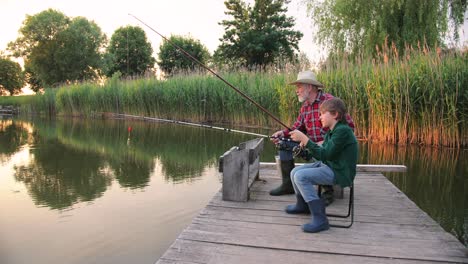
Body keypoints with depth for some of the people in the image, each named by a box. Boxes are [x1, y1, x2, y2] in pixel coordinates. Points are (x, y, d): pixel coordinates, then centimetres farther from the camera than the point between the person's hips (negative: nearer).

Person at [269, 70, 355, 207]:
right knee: (284, 144, 0)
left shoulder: (329, 101, -17)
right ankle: (288, 184, 7)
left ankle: (328, 192, -12)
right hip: (312, 144, 8)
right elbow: (297, 128, 11)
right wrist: (283, 133, -8)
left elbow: (348, 125, -20)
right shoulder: (305, 106, 9)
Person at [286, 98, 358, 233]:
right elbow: (322, 155, 13)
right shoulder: (331, 131, 11)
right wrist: (306, 146, -3)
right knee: (295, 172, 9)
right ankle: (302, 205, 32)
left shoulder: (343, 131, -20)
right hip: (327, 166, 10)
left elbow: (325, 155, -24)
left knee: (301, 176, -24)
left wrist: (304, 138, -25)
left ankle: (320, 219, -20)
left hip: (339, 172, -10)